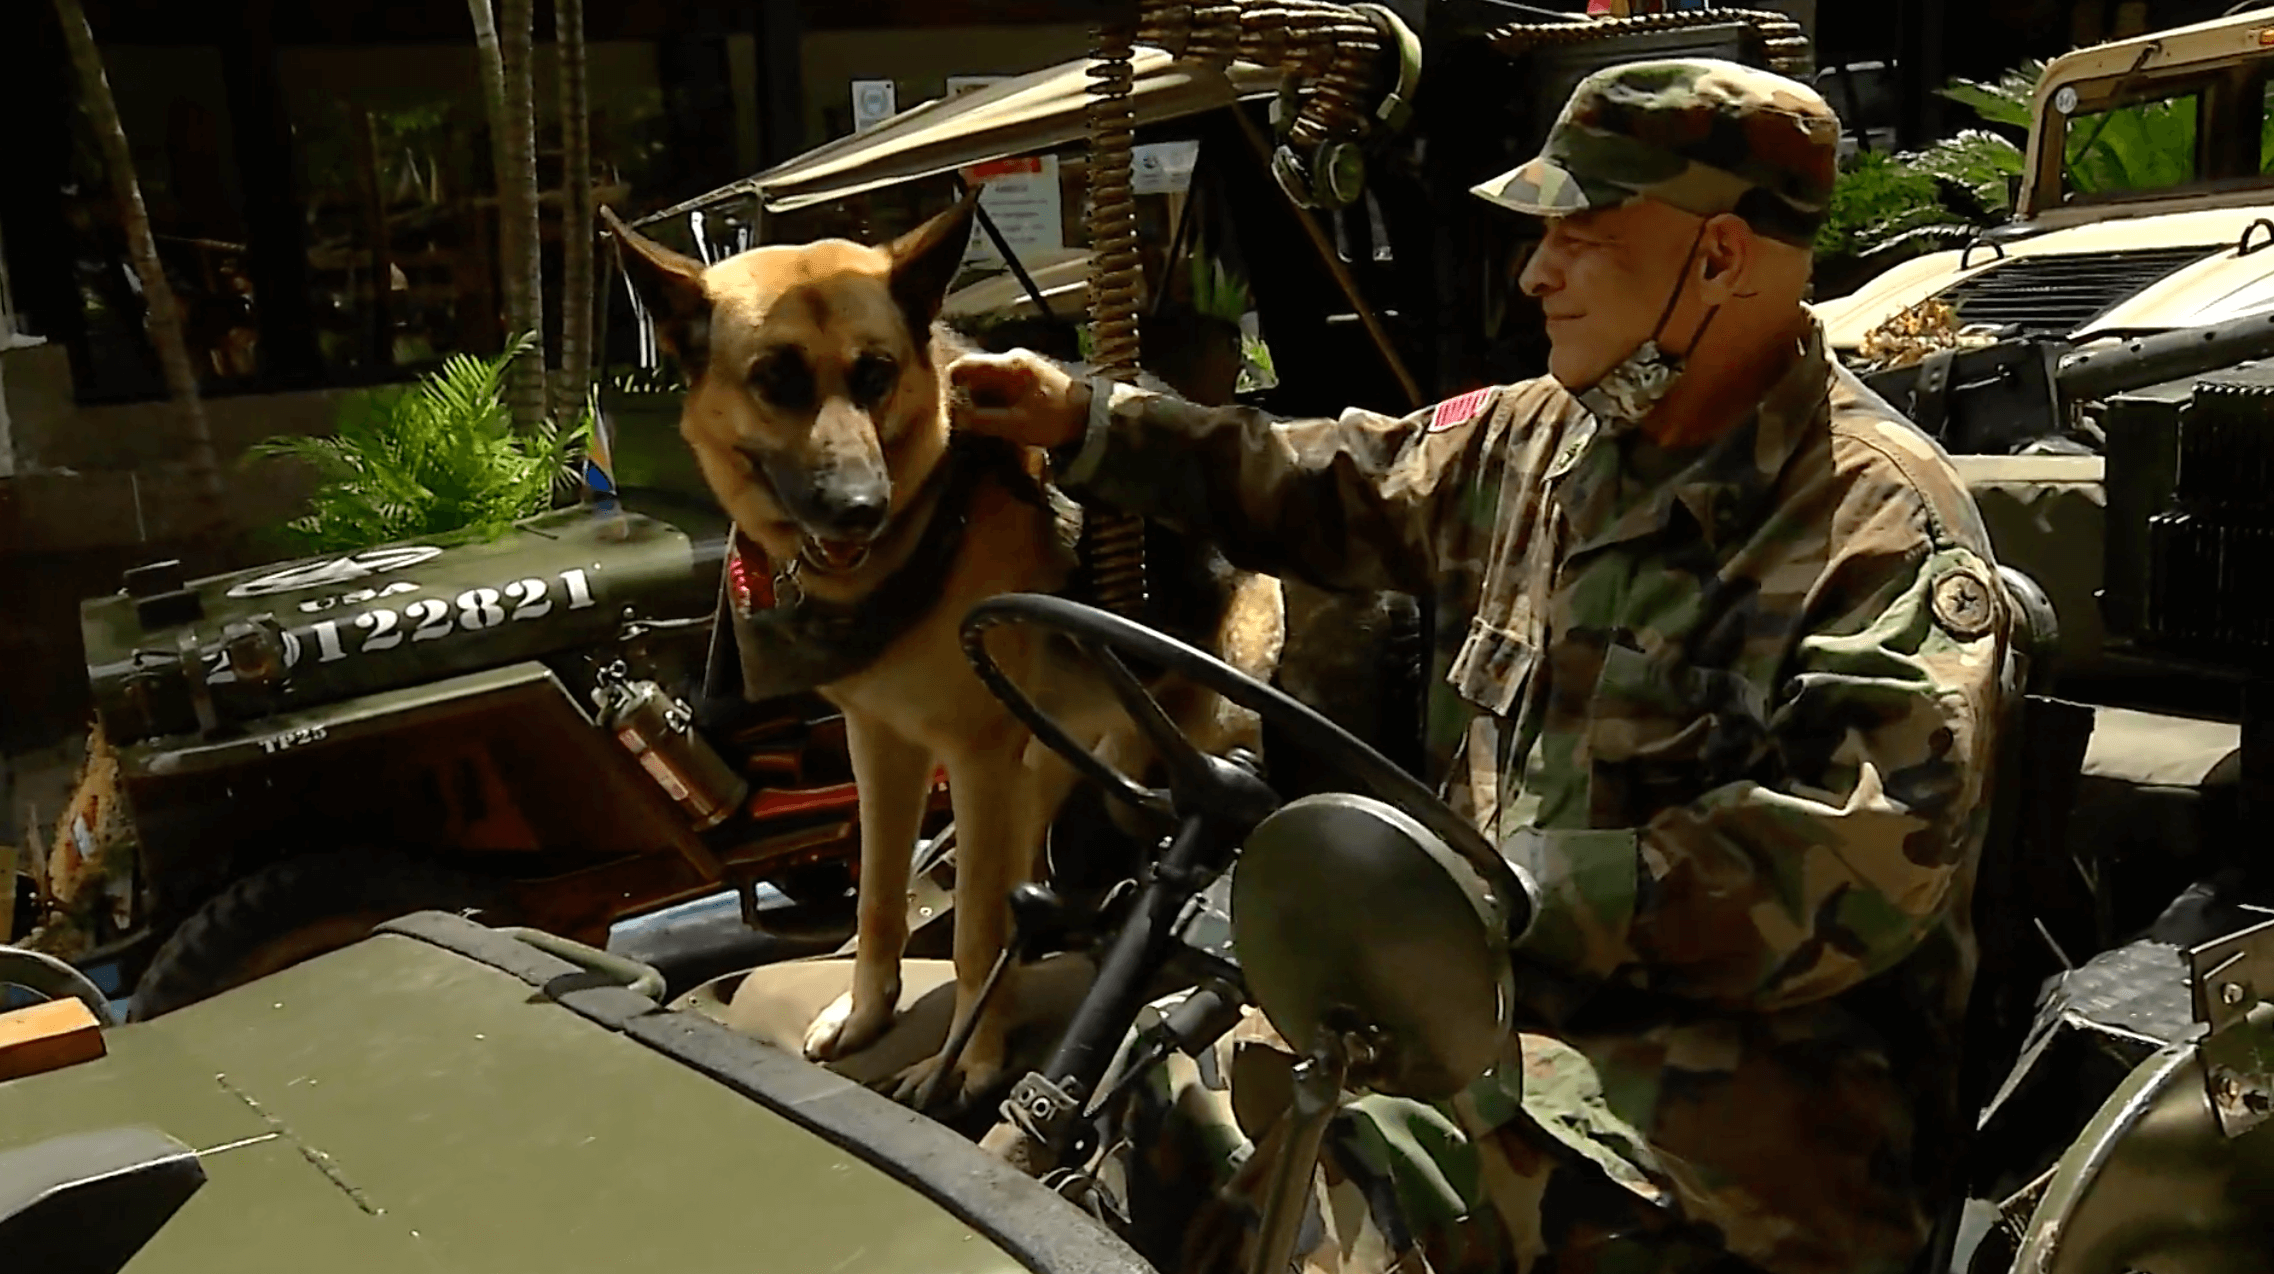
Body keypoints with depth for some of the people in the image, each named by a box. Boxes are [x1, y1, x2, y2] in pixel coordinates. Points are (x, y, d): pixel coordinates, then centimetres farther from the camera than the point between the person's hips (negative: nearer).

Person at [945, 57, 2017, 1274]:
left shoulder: (1882, 520, -13)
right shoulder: (1535, 438, 10)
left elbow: (1860, 861, -22)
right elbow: (1329, 491, 23)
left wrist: (1524, 892, -25)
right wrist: (1085, 422, 17)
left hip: (1761, 1067, -6)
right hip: (1498, 989, 7)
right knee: (1159, 1084, -7)